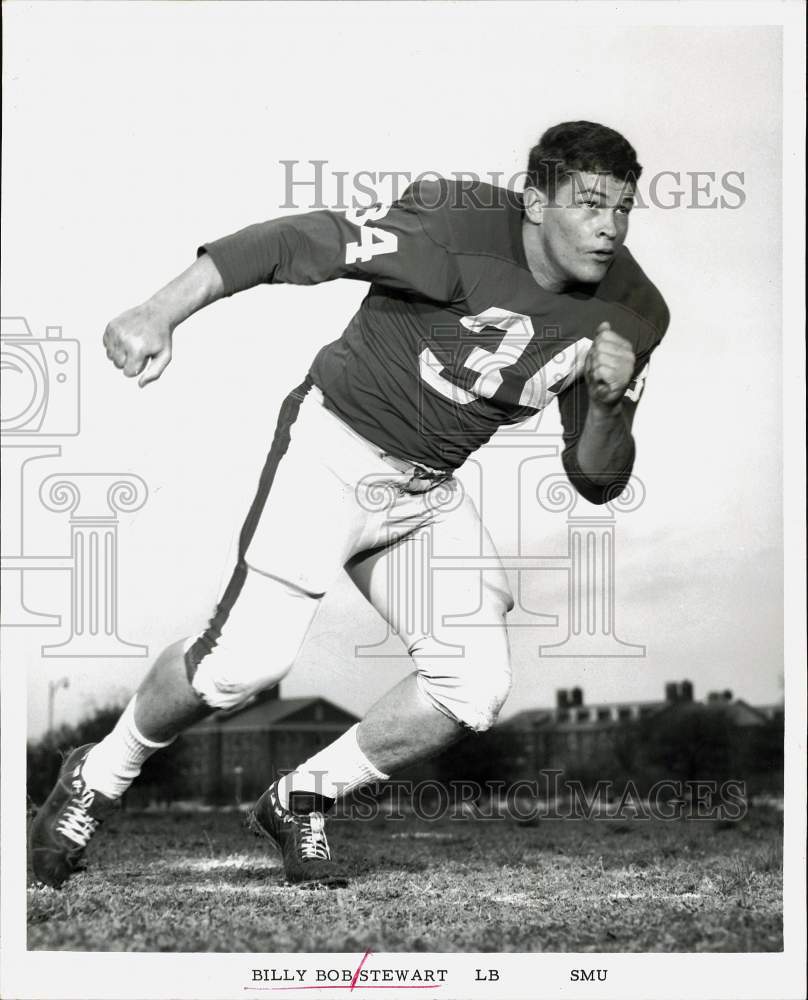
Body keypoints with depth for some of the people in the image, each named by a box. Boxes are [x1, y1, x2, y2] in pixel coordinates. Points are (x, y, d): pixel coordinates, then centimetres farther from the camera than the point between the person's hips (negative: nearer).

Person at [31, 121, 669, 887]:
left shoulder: (631, 313, -4)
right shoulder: (462, 226, -22)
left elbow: (596, 481, 2)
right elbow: (297, 244, -28)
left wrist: (608, 404, -21)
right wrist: (161, 313, -39)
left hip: (430, 492, 6)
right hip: (334, 449, -6)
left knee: (476, 689, -7)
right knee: (249, 659, -17)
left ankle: (302, 801, 15)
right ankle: (97, 780, 11)